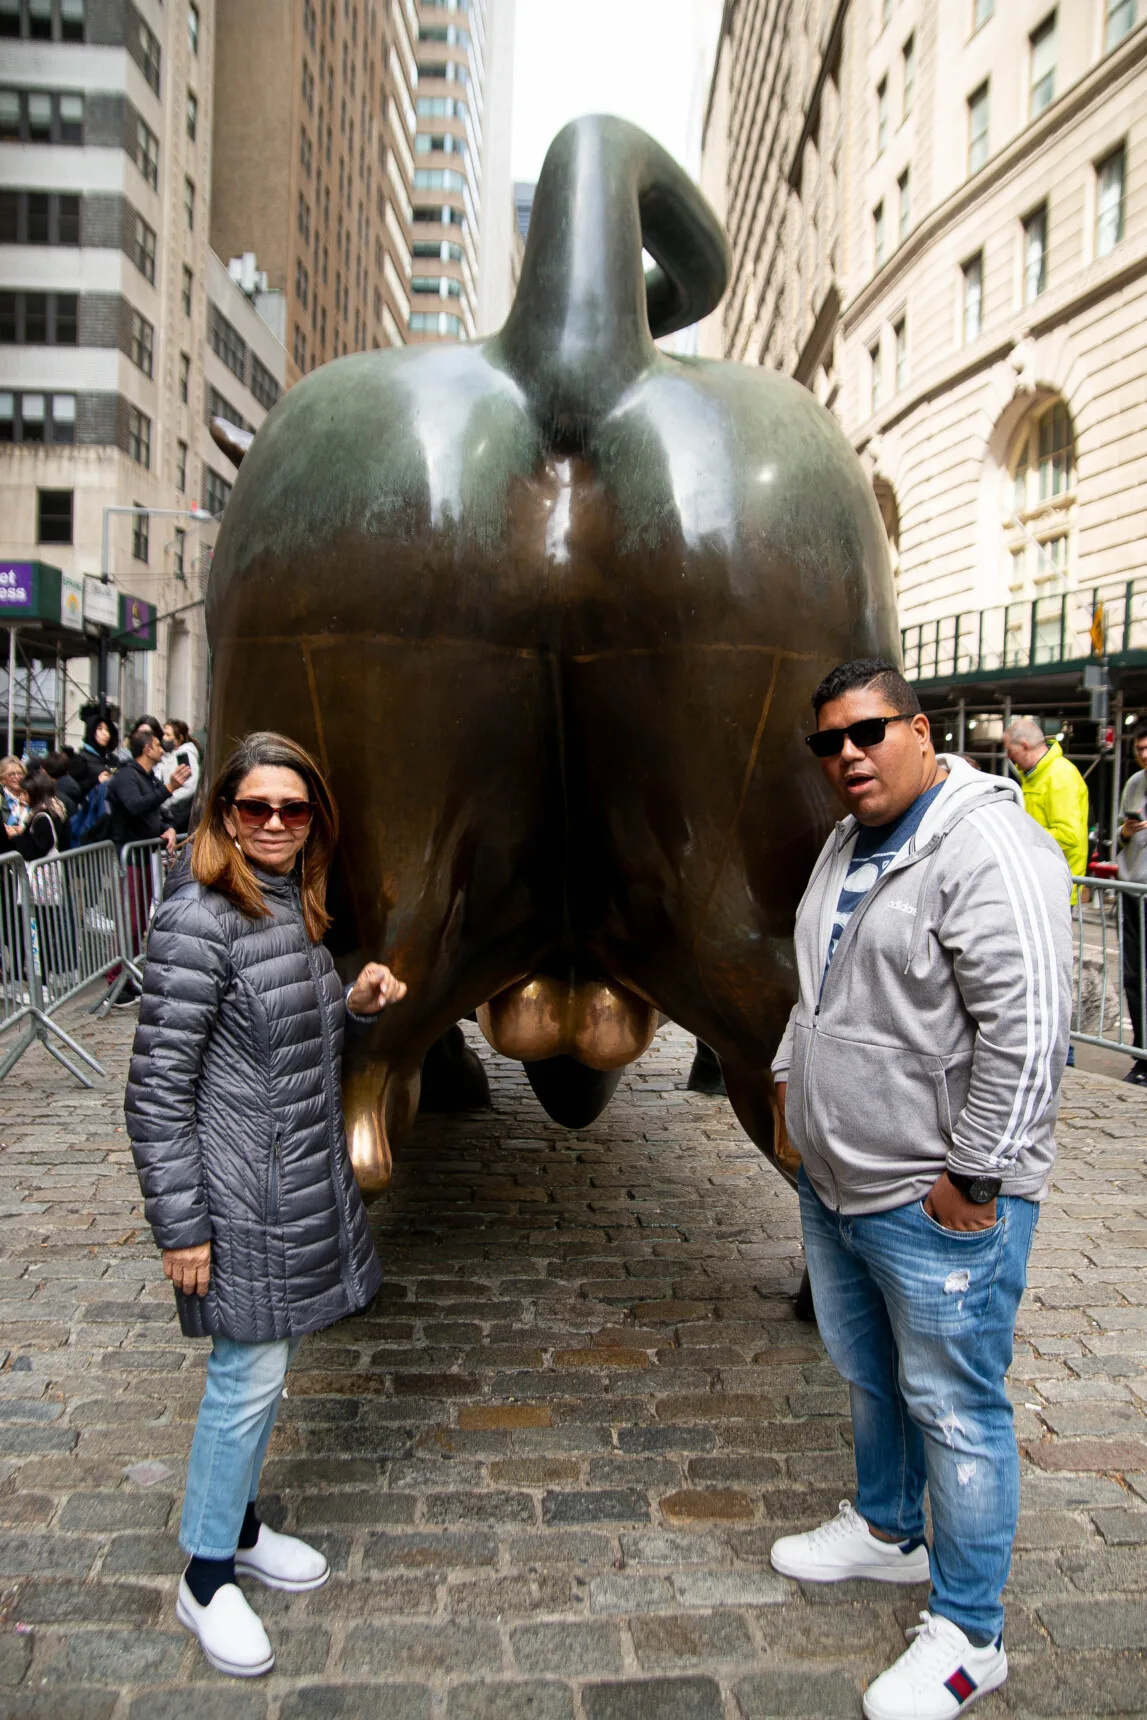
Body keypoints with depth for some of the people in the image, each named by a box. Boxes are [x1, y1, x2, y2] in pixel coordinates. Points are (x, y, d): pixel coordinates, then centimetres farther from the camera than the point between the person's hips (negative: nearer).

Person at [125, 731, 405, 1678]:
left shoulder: (296, 905, 6)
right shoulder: (199, 920, -20)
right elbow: (157, 1086, -19)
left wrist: (353, 1002, -1)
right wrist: (180, 1226, -18)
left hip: (303, 1175, 8)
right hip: (240, 1191, -8)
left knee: (260, 1368, 20)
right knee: (250, 1376, 4)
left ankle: (239, 1524, 41)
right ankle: (207, 1579, 26)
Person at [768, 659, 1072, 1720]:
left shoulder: (986, 847, -21)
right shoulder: (850, 846, 10)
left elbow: (1027, 1028, -26)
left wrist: (973, 1175, -23)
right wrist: (792, 1071, 18)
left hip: (936, 1205, -9)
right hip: (834, 1183, 9)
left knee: (954, 1410, 6)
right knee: (866, 1371, 25)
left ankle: (968, 1634, 25)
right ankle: (886, 1532, 48)